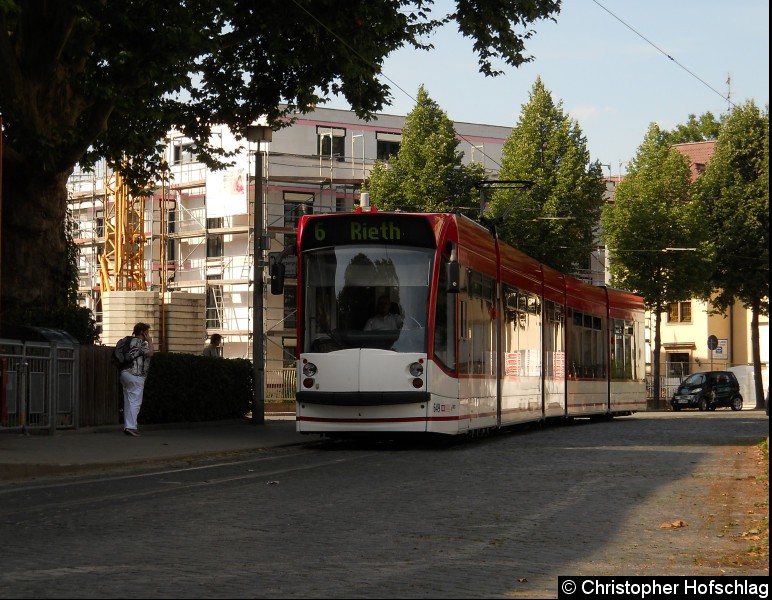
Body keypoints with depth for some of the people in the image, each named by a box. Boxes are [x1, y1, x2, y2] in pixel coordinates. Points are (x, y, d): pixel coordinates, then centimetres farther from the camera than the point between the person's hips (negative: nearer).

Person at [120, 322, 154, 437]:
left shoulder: (130, 341, 17)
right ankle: (131, 426, -15)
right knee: (135, 402, -9)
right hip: (135, 376, -9)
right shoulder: (140, 342, -10)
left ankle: (127, 426, 11)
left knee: (128, 401, 11)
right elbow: (150, 353, -20)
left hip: (125, 374, 9)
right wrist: (150, 341, -6)